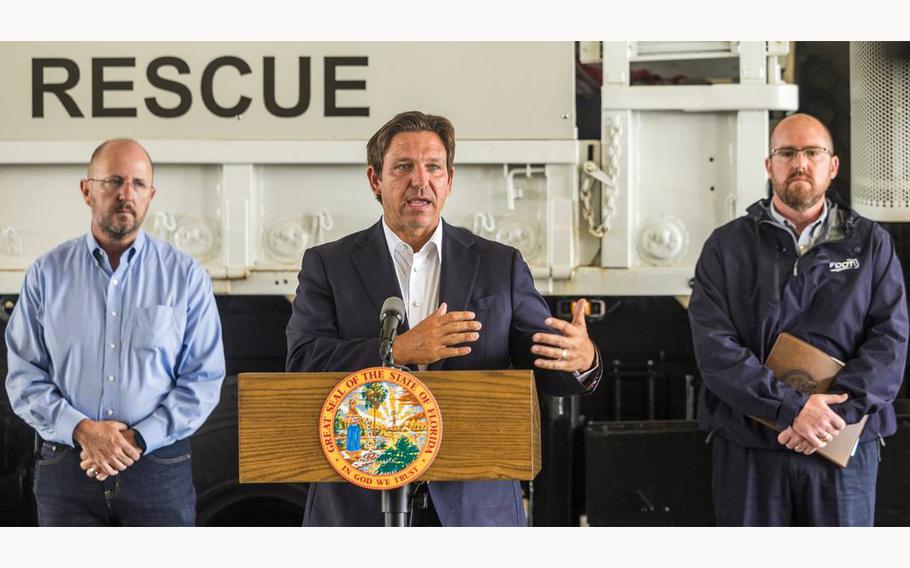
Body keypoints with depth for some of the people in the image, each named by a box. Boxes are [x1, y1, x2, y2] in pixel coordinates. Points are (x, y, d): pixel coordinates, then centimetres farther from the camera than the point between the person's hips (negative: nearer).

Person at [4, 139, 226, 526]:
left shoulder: (185, 276, 2)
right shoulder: (47, 274, 5)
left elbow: (203, 381, -1)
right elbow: (24, 378, 3)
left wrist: (138, 439, -11)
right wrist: (82, 430, -12)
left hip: (157, 466, -1)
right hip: (66, 468, 1)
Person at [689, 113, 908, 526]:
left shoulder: (871, 243, 8)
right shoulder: (727, 246, 4)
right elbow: (714, 347, -7)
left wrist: (838, 411, -16)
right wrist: (790, 408, -18)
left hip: (845, 448, 1)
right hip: (749, 448, -1)